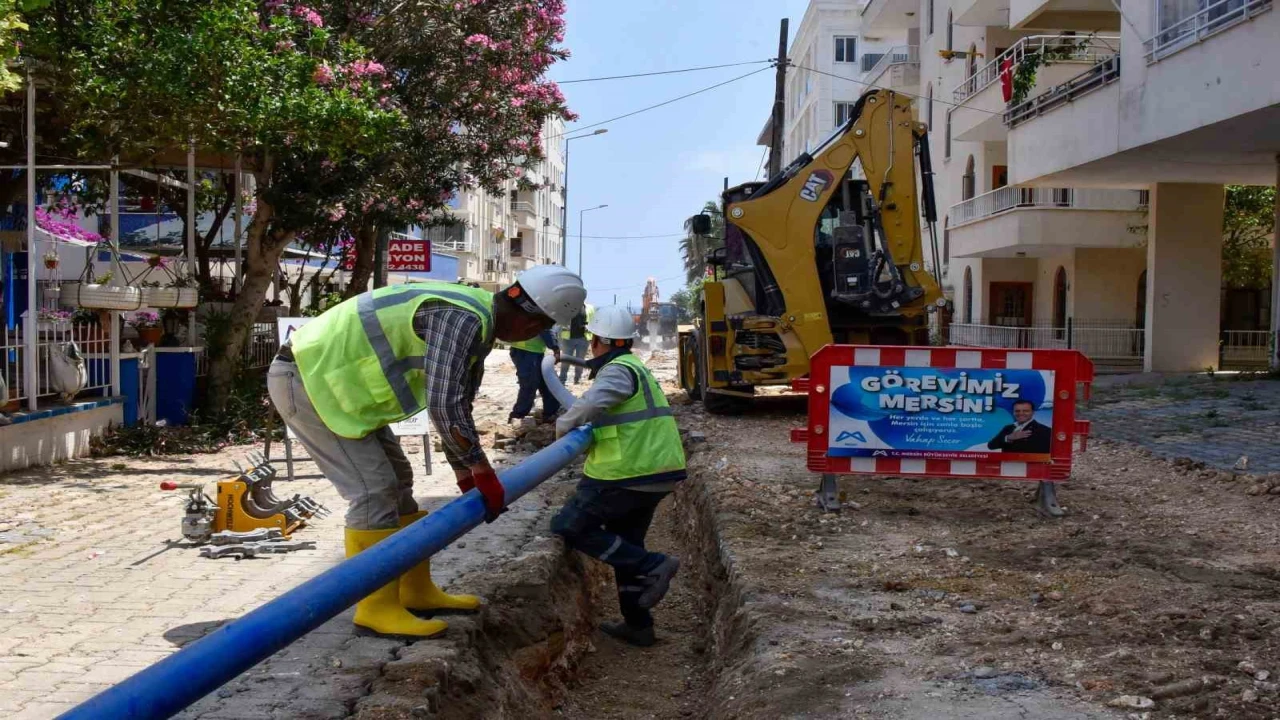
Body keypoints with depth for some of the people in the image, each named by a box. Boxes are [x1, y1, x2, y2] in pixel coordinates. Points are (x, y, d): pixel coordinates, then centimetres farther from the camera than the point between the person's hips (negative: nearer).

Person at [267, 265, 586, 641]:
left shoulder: (477, 322, 8)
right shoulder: (463, 318, -24)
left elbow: (456, 406, 17)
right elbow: (443, 406, -29)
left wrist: (468, 477, 18)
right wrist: (484, 476, -19)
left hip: (330, 378, 10)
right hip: (305, 379, -10)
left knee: (396, 480, 13)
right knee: (374, 490, -11)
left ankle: (416, 592, 22)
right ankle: (377, 610, 0)